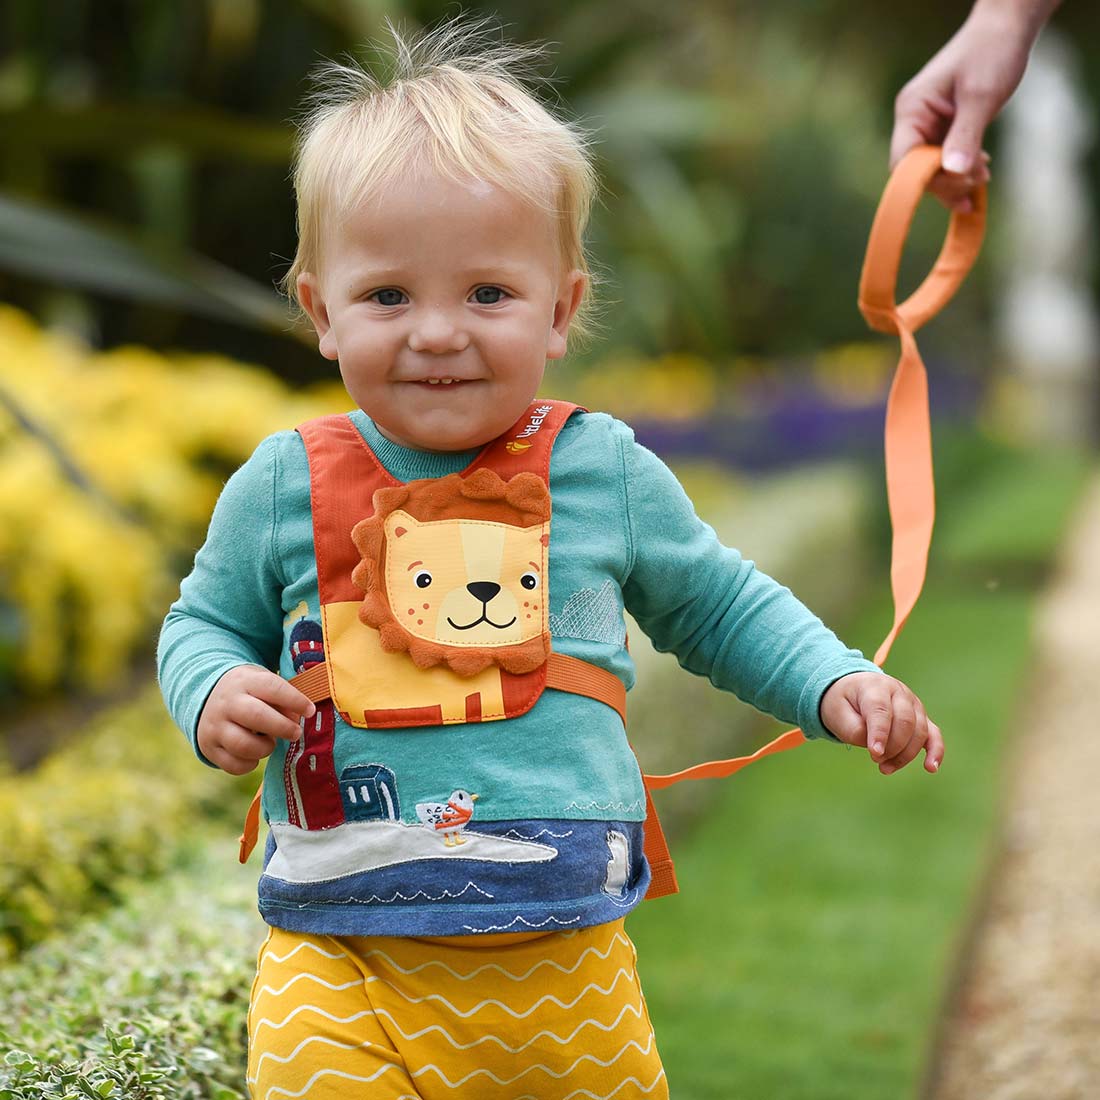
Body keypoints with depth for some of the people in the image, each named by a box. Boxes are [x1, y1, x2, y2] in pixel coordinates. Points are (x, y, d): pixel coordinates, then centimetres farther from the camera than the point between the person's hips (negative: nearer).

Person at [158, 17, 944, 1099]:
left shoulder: (605, 471, 1)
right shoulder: (286, 485, -1)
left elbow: (716, 605, 15)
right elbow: (204, 621, 13)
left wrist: (835, 685, 2)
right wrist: (214, 695, -8)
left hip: (564, 953, 1)